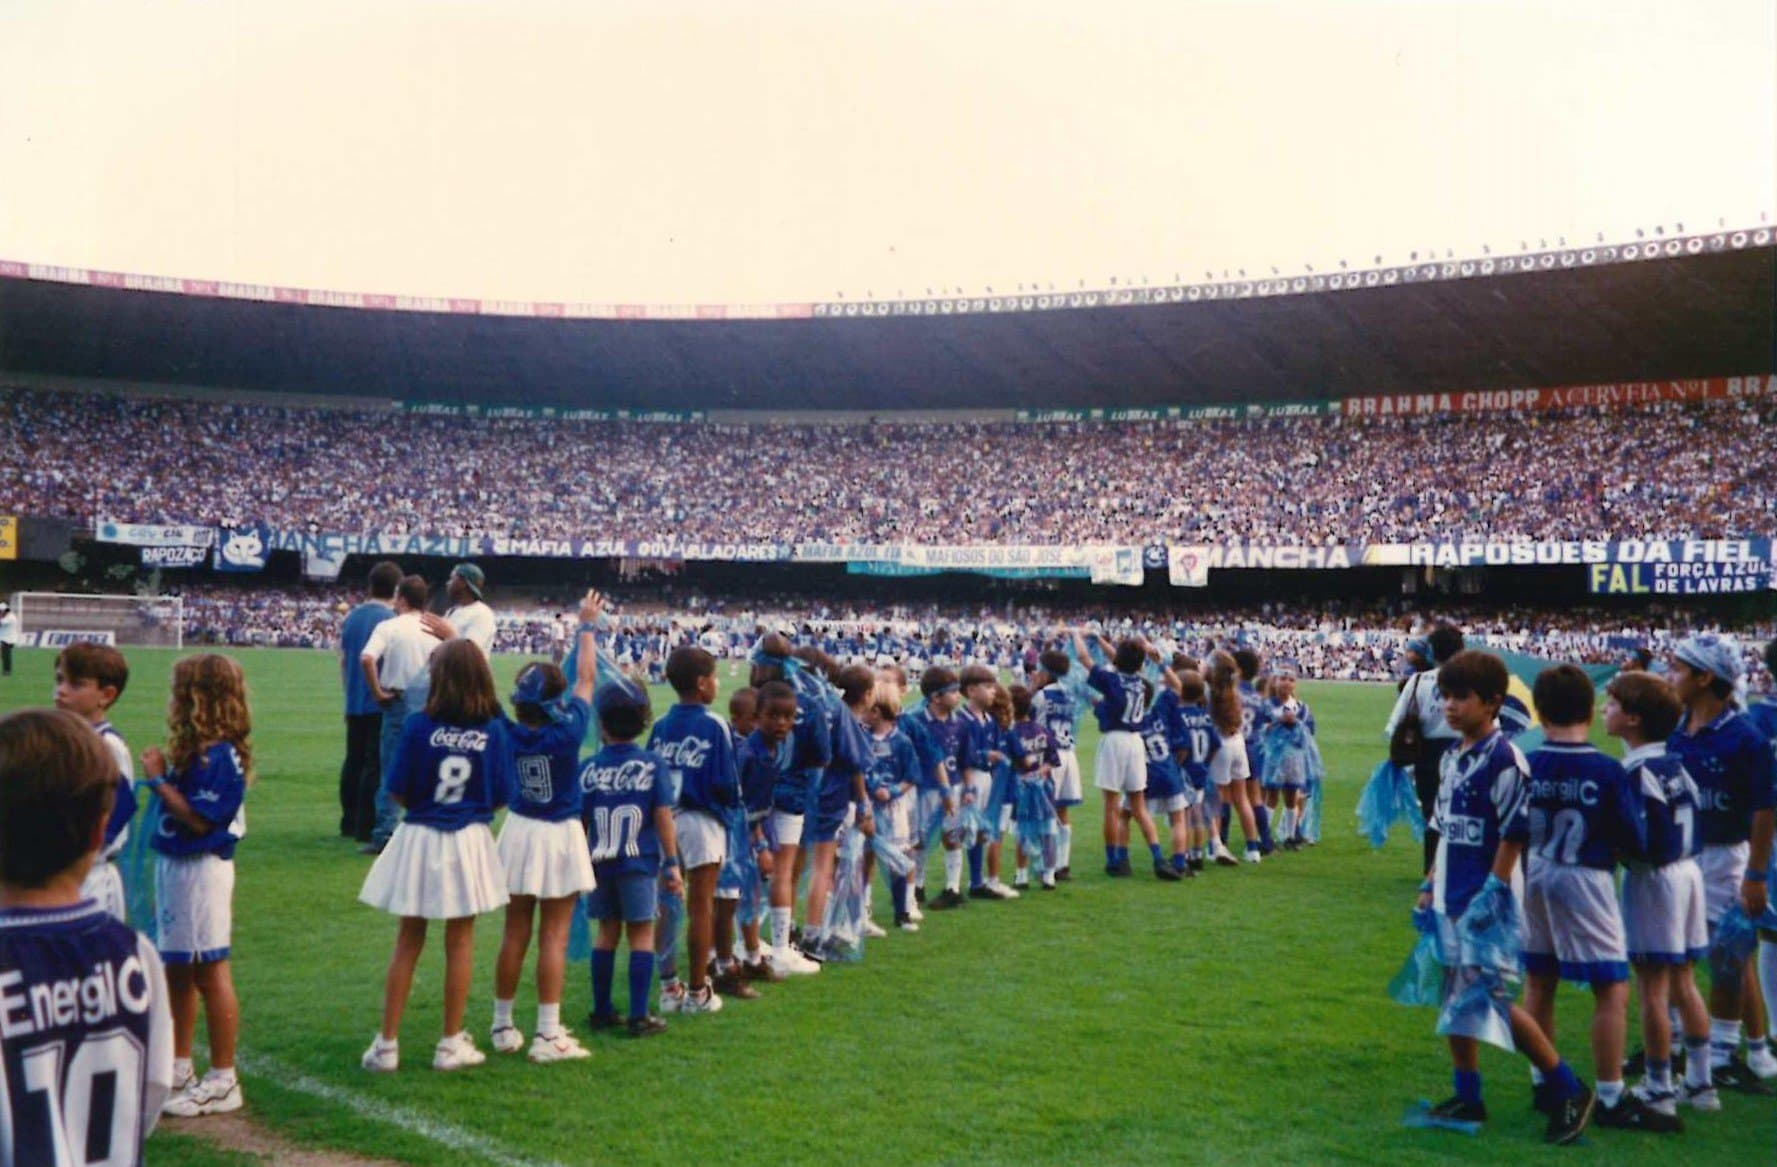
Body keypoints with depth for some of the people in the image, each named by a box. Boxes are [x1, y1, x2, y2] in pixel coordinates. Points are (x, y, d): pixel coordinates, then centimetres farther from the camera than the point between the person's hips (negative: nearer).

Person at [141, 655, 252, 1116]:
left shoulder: (219, 754, -19)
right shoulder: (195, 749, 9)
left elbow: (198, 818, -22)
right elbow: (180, 799, 14)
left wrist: (159, 779, -17)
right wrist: (162, 774, 2)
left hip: (202, 870, -10)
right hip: (174, 866, 10)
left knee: (210, 974, -2)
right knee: (177, 972, 19)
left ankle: (222, 1081, 8)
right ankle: (178, 1069, 32)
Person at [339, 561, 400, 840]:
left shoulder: (351, 617, 9)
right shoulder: (390, 619, -13)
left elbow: (343, 659, 14)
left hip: (354, 703, 7)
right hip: (381, 704, -7)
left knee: (353, 762, 14)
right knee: (375, 765, -3)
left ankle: (349, 822, 21)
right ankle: (366, 827, -1)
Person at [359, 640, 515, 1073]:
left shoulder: (419, 726, -12)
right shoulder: (494, 731, -8)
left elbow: (396, 793, -9)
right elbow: (502, 797, -3)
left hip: (419, 841, 0)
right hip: (469, 842, 0)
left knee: (408, 942, 11)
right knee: (460, 942, 11)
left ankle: (387, 1043, 16)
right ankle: (451, 1044, 19)